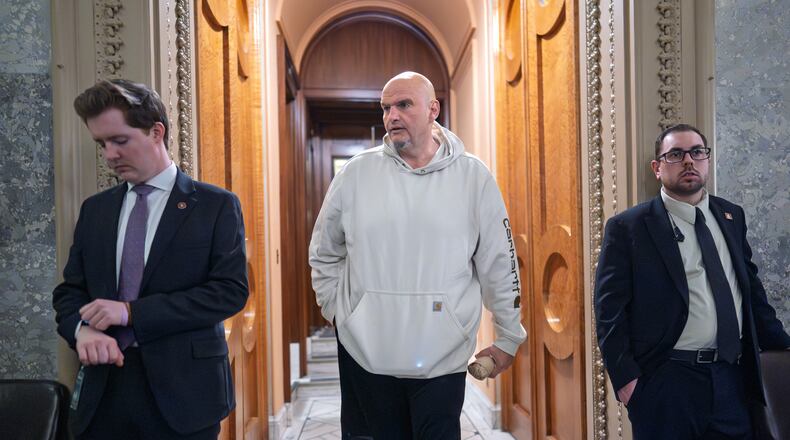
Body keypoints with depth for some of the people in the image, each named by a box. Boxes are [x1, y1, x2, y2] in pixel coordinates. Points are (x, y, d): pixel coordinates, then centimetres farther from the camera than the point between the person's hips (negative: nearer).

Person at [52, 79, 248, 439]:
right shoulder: (94, 209, 11)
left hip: (183, 387, -3)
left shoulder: (216, 204, -4)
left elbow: (231, 289, -12)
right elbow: (70, 289, 11)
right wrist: (82, 329, -12)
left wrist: (132, 312, -17)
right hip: (102, 388, 4)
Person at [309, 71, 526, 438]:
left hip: (443, 357, -1)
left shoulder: (473, 176, -2)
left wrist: (508, 339, 6)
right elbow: (324, 254, 12)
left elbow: (498, 266, 2)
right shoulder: (356, 173, 0)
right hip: (364, 353, 2)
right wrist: (336, 309, 9)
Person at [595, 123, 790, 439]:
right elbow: (610, 310, -8)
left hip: (733, 376, 5)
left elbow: (751, 288, 19)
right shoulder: (628, 227, -7)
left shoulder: (732, 216, 10)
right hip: (666, 381, -5)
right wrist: (625, 377, -14)